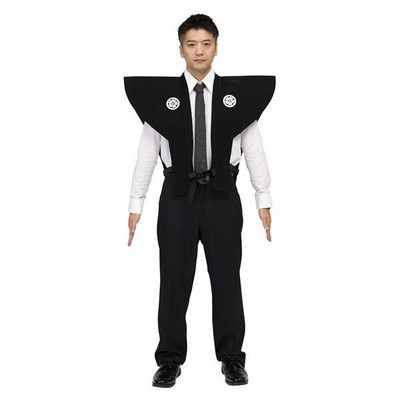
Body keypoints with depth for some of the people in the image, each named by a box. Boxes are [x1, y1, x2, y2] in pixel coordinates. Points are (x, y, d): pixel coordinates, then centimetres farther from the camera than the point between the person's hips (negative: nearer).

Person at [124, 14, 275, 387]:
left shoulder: (238, 93, 2)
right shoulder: (160, 94, 1)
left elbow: (253, 149, 3)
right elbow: (147, 152, 1)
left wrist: (263, 200, 2)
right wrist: (135, 203, -1)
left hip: (222, 196, 0)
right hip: (177, 196, 0)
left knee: (227, 278, 5)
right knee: (174, 279, 5)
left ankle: (231, 358, 17)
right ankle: (170, 359, 16)